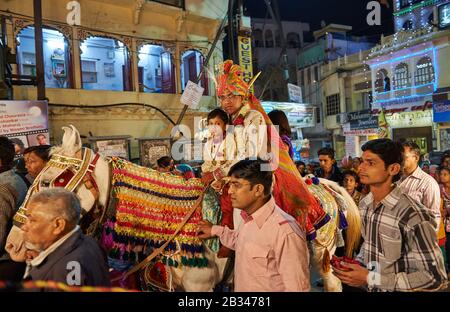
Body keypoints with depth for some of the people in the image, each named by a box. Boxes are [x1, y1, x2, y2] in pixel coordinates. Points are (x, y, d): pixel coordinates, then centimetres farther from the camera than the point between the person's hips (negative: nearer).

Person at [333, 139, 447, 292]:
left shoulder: (413, 215, -27)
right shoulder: (364, 204, -4)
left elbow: (434, 278, -25)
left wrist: (371, 279, -25)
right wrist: (357, 263, -7)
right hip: (367, 287, 6)